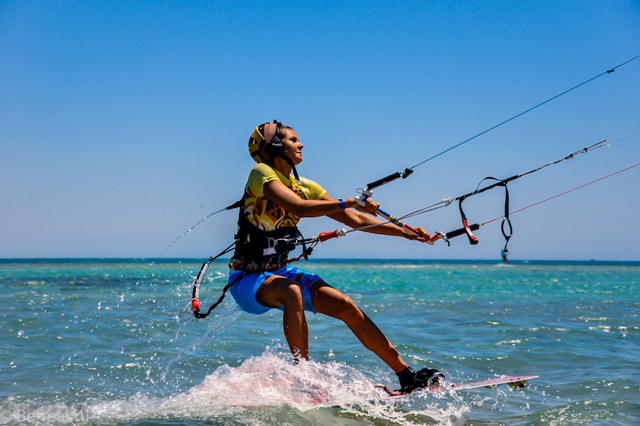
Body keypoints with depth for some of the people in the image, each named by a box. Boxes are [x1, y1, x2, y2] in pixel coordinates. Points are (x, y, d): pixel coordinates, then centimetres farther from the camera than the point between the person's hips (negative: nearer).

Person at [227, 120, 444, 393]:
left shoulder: (304, 186, 7)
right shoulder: (261, 173, -14)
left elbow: (356, 220, 9)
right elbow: (299, 208, -31)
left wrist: (406, 232, 3)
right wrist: (350, 203, -31)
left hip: (281, 271, 7)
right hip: (247, 278, -7)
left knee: (346, 307, -6)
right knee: (292, 291, -38)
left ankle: (406, 375, 0)